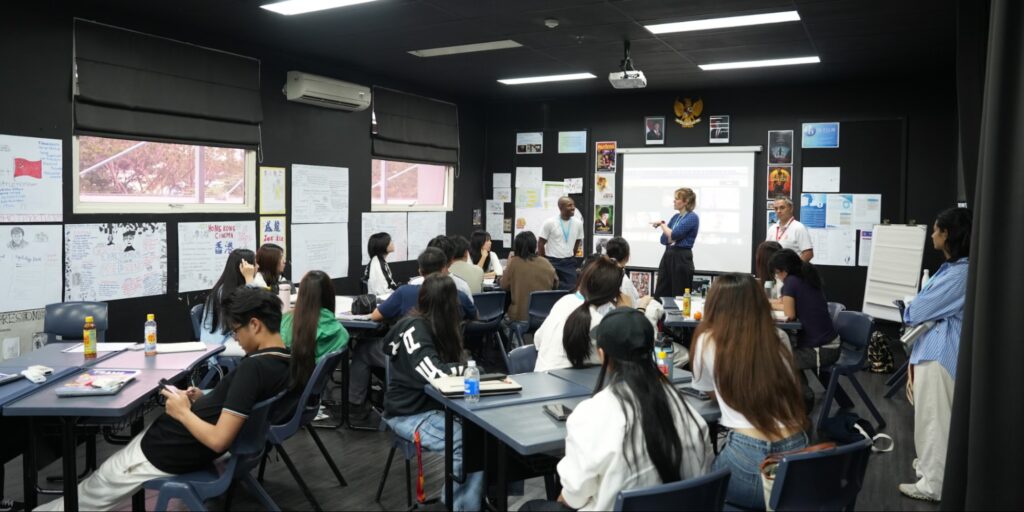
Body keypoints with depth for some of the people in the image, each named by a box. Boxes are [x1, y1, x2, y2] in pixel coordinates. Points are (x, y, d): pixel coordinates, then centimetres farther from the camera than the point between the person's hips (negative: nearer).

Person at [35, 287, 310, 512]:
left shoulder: (253, 367, -31)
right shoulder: (290, 363, -4)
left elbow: (218, 440, -30)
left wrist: (183, 412, -15)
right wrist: (204, 400, 3)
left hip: (171, 450, -8)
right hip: (197, 450, 9)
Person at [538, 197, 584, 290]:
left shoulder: (578, 223, 0)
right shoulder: (549, 223, -10)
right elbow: (541, 244, -3)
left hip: (569, 263, 3)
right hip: (552, 262, -3)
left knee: (571, 289, 0)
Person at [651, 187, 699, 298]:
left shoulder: (692, 217, -9)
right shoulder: (675, 217, 15)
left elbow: (673, 234, -19)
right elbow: (663, 239, 12)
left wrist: (662, 224, -2)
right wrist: (671, 238, -9)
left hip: (682, 258, -8)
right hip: (667, 256, 8)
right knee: (660, 296, 7)